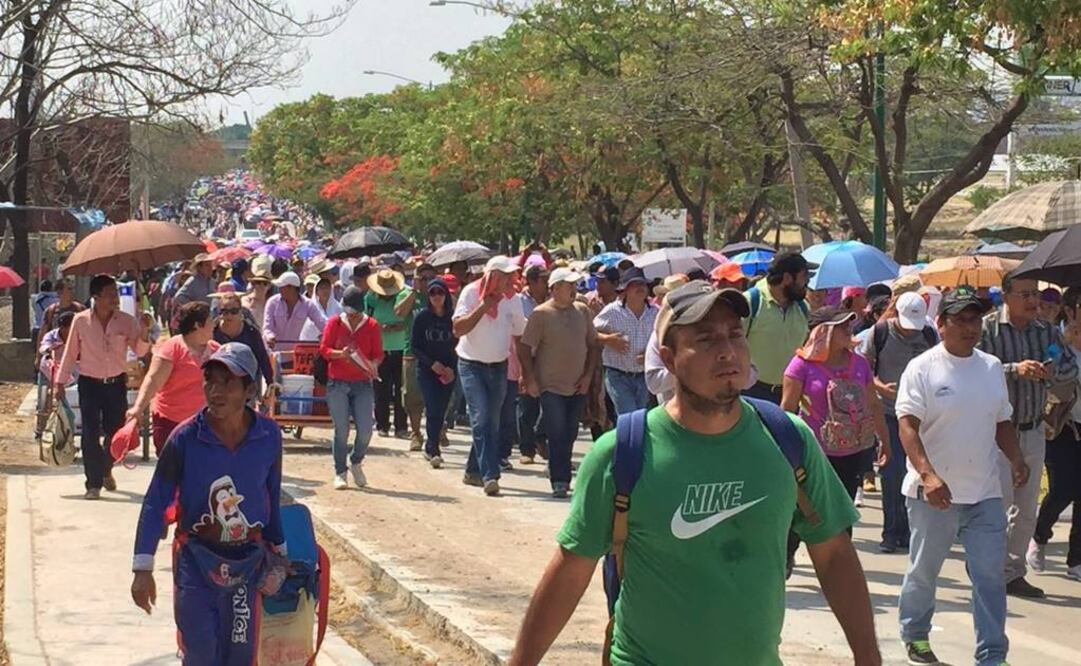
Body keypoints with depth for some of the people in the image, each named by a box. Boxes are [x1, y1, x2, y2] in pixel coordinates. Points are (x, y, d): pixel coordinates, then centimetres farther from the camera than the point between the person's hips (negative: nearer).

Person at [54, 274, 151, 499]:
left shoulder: (127, 321, -3)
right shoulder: (81, 321, -5)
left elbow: (140, 351, -4)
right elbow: (70, 353, 3)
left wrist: (144, 333, -24)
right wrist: (60, 381, 3)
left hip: (117, 383, 1)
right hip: (89, 383, -1)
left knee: (115, 430, 6)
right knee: (90, 434, -6)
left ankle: (106, 471, 33)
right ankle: (93, 483, 1)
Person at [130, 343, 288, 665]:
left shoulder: (269, 436, -10)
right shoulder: (185, 438, -17)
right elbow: (156, 502, -11)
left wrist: (279, 549, 17)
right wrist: (143, 568, -16)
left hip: (248, 562, 2)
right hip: (196, 558, -2)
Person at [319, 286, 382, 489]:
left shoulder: (372, 325, 5)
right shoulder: (334, 323, 3)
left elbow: (378, 354, 6)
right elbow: (323, 349, 1)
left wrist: (373, 365, -15)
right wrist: (340, 354, -18)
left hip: (362, 384, 1)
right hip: (337, 383, -1)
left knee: (365, 430, -7)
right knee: (341, 430, -2)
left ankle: (356, 462, 22)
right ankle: (340, 474, 11)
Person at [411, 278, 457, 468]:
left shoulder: (453, 318, 0)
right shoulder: (422, 317, -2)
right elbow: (415, 347, -1)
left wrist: (452, 368, -9)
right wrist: (433, 364, -12)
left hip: (448, 372, 2)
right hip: (426, 370, -2)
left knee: (440, 411, 5)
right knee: (433, 409, -12)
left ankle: (431, 448, 20)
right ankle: (434, 451, -12)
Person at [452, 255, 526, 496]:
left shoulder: (512, 300, 0)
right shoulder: (471, 293, -10)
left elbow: (520, 335, 9)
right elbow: (458, 329, -18)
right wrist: (482, 307, -24)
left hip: (499, 367, 4)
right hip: (472, 365, -4)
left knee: (492, 422, 8)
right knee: (481, 419, -14)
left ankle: (474, 471, 21)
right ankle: (489, 475, -20)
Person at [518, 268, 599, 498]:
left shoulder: (583, 311, 6)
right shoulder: (541, 314, -8)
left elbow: (592, 345, 13)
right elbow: (525, 348, -7)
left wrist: (588, 375, 4)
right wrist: (530, 380, -10)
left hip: (578, 387, 5)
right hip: (551, 386, -5)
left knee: (569, 435, 10)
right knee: (557, 435, -8)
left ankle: (560, 476, 24)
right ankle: (560, 482, -5)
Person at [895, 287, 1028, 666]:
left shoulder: (992, 367, 9)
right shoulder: (923, 369, -8)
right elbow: (908, 426, -15)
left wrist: (1016, 459, -2)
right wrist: (928, 474, -28)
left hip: (985, 493, 4)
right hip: (935, 493, -4)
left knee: (990, 575, 0)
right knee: (924, 571, 11)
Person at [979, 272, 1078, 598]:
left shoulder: (1048, 332, 6)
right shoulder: (987, 329, -10)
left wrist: (1053, 371, -13)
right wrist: (1015, 370, -28)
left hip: (1033, 432, 6)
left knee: (1026, 509, 10)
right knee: (1000, 502, -10)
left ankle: (1012, 572, 21)